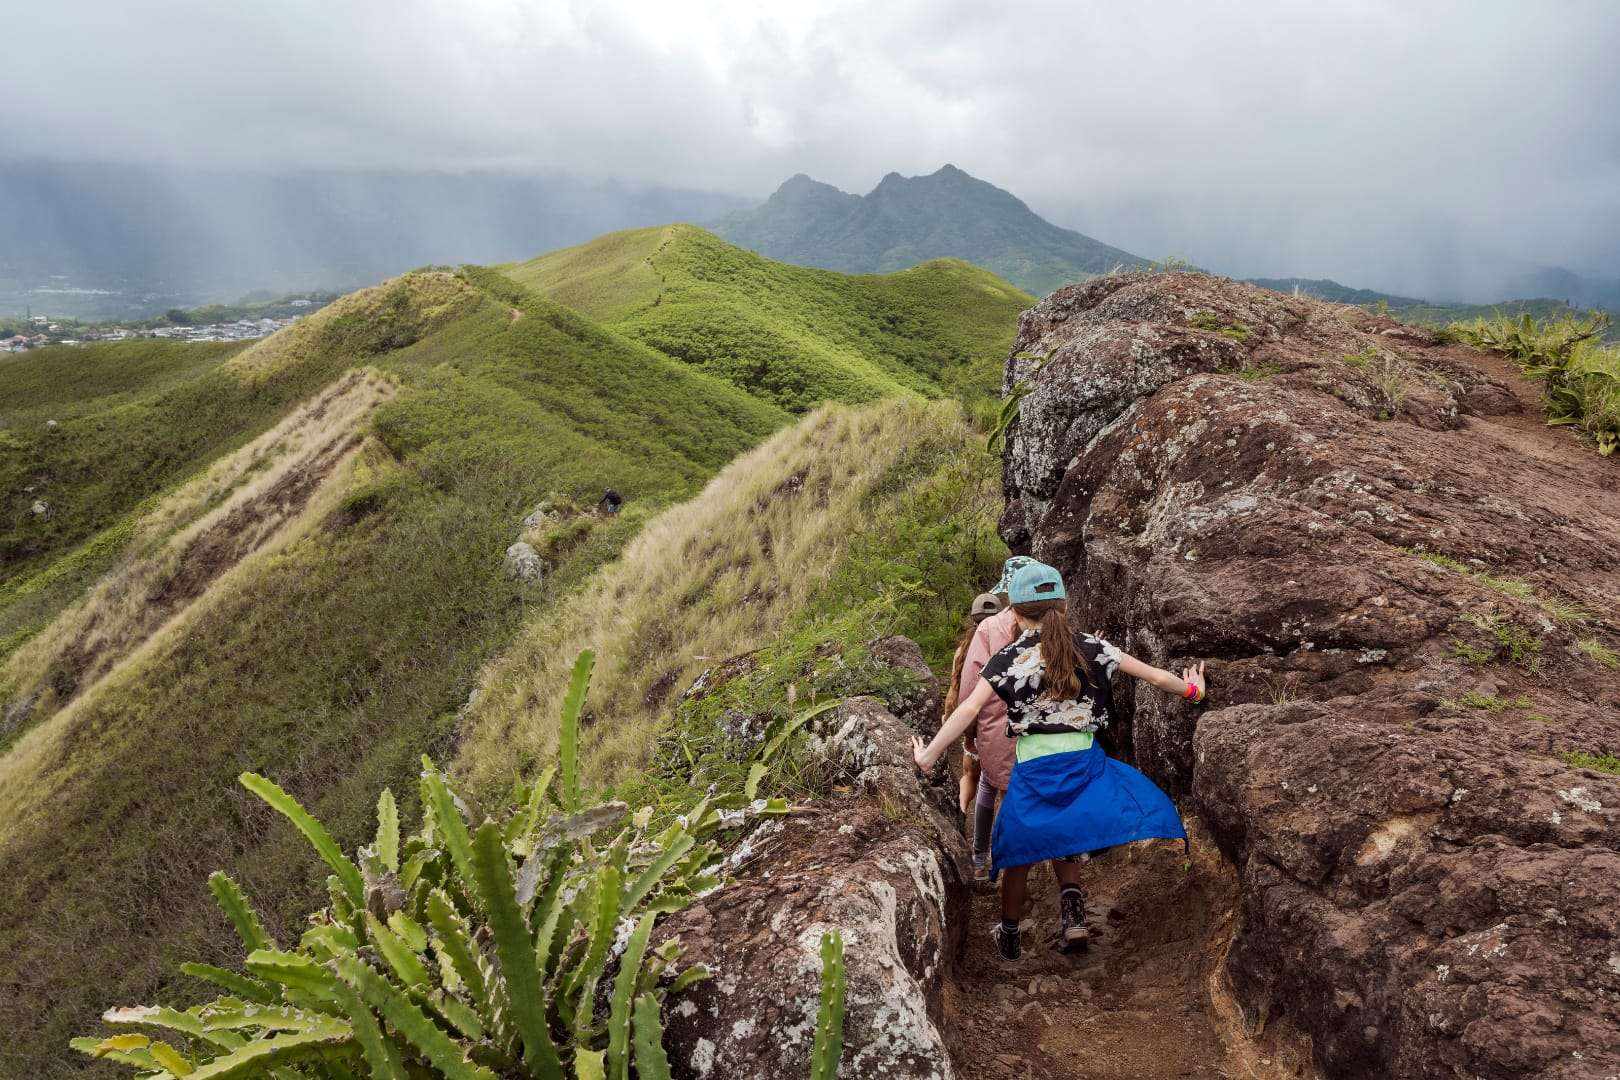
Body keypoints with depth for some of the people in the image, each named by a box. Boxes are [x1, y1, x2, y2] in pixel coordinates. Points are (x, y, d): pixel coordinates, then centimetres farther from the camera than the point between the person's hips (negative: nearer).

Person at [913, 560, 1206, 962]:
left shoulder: (1009, 659, -5)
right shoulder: (1091, 648, 1)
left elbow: (969, 708, -15)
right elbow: (1156, 676, 8)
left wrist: (929, 756, -10)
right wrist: (1192, 690, 27)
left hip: (1034, 768, -2)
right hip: (1084, 763, 2)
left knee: (1021, 851, 14)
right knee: (1059, 839, 23)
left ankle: (1009, 937, 31)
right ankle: (1072, 907, -3)